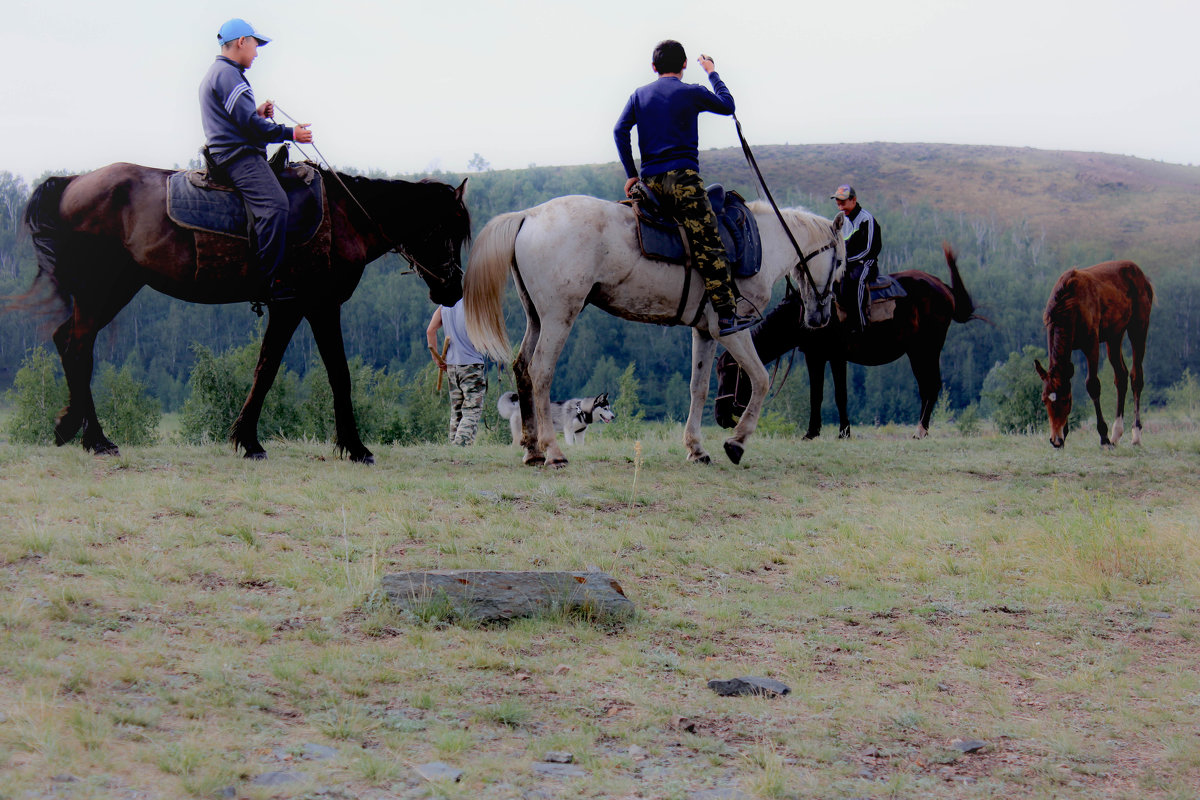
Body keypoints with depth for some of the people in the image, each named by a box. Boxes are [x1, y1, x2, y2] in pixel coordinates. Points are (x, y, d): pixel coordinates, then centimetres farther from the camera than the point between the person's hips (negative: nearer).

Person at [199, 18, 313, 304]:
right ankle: (272, 280, -33)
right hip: (239, 155, -12)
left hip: (228, 155, 12)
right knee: (274, 203, -26)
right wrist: (291, 133, -10)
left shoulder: (216, 73, 23)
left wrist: (257, 114, 17)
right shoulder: (228, 74, -12)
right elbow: (249, 124, -17)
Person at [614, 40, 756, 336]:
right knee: (709, 244, -10)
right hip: (682, 176, -6)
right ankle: (726, 315, -17)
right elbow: (727, 105, 15)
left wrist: (631, 174, 9)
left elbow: (620, 130, 5)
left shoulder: (639, 95, 14)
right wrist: (712, 73, 28)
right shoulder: (692, 93, 1)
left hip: (650, 179, 6)